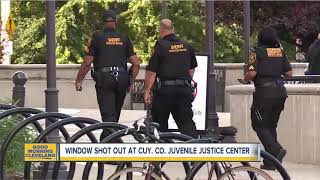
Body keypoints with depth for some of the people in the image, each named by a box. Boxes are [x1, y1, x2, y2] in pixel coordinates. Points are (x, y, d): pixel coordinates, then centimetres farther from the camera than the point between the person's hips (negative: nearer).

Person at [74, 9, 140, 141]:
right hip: (122, 78, 3)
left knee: (108, 115, -8)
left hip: (104, 78, -3)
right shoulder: (125, 39, 10)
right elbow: (136, 64, 6)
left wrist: (78, 81, 8)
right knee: (115, 114, 17)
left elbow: (87, 63, -2)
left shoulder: (97, 38, 1)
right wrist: (131, 81, 18)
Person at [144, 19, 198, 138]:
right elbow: (192, 69, 20)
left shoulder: (160, 46, -7)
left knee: (160, 123, 9)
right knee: (187, 123, 3)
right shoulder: (187, 47, 10)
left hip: (165, 89, -4)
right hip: (184, 90, 4)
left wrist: (146, 91, -4)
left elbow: (151, 72, -10)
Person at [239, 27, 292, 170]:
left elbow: (252, 73, -15)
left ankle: (276, 150, -20)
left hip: (264, 92, -6)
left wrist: (244, 80, 5)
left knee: (259, 125, 1)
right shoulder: (281, 52, 10)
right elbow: (289, 73, 10)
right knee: (271, 125, 13)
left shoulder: (257, 53, -5)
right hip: (280, 91, 6)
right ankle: (269, 162, 11)